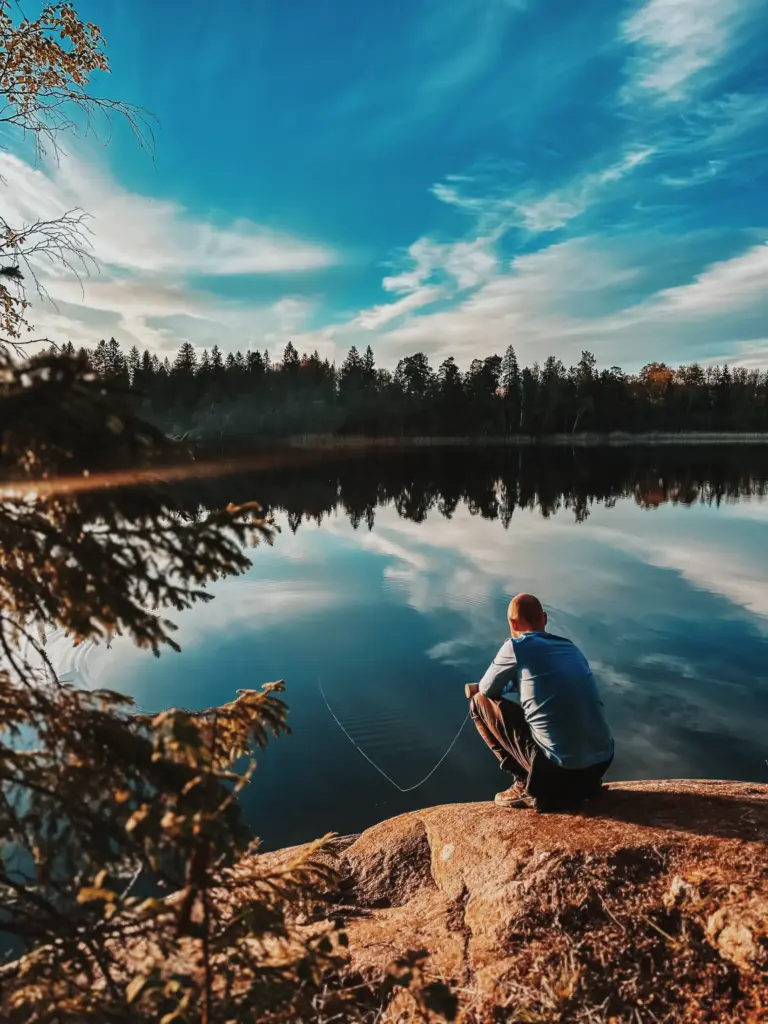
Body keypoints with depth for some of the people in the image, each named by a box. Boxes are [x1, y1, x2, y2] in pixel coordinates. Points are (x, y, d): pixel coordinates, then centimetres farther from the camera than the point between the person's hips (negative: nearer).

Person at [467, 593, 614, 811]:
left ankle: (528, 786, 8)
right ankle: (581, 782, 18)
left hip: (559, 768, -6)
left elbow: (487, 690, 8)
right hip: (603, 762, 6)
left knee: (480, 702, 7)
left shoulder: (517, 646, -6)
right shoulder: (570, 646, 12)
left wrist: (477, 690, 29)